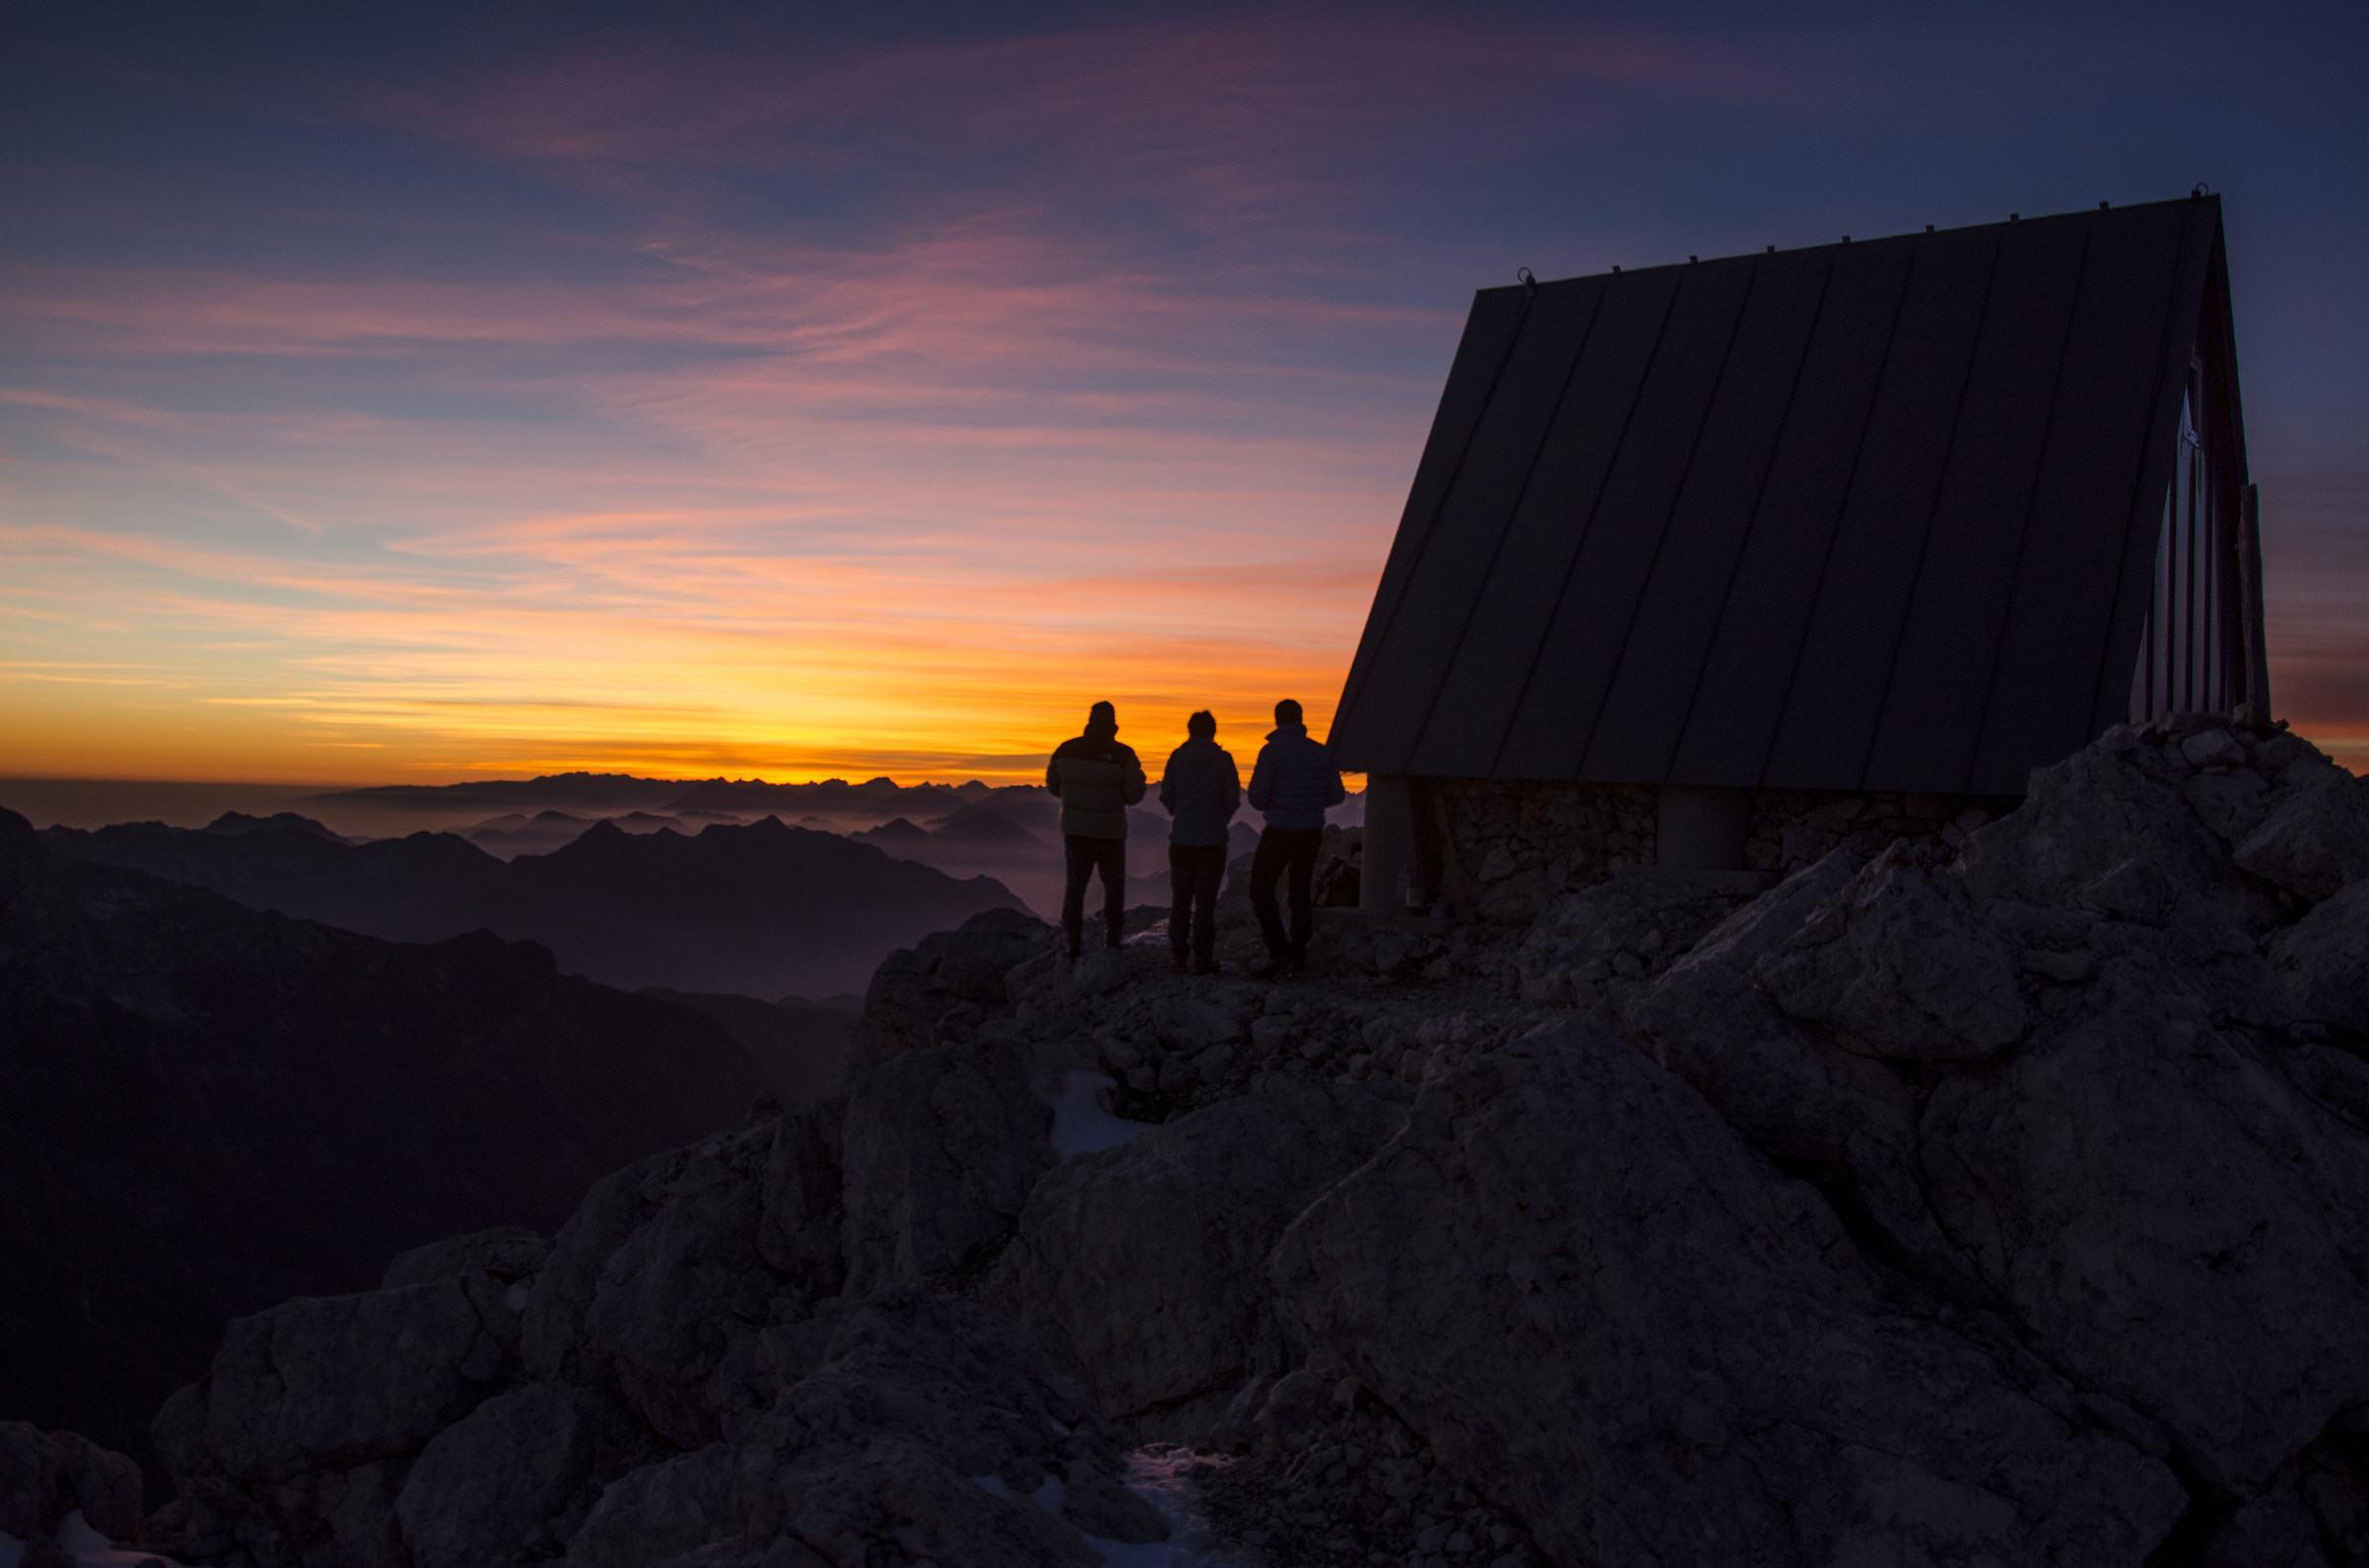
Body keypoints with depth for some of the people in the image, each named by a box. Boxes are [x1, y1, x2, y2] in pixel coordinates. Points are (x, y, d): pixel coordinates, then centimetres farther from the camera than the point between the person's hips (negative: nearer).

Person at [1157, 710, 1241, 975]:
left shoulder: (1176, 757, 0)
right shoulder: (1223, 760, -5)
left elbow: (1166, 796, 3)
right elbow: (1233, 799, -3)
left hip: (1181, 839, 2)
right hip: (1213, 840, -1)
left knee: (1180, 899, 10)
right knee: (1205, 900, 4)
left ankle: (1179, 956, 10)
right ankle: (1202, 957, 3)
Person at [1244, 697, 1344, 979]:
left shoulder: (1272, 751, -12)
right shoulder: (1322, 752, 3)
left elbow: (1257, 799, -13)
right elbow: (1337, 795, 9)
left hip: (1280, 832, -5)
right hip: (1312, 832, 5)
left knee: (1261, 891, 6)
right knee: (1300, 890, 19)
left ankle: (1279, 954, -6)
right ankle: (1298, 956, 18)